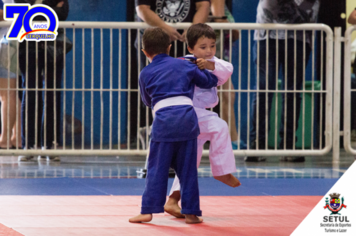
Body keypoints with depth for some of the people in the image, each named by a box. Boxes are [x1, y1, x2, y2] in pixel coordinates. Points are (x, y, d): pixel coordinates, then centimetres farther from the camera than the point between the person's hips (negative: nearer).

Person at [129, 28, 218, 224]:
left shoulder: (145, 74, 10)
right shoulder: (184, 65, 13)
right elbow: (209, 81, 25)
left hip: (163, 121, -1)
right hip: (187, 117, 1)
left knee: (157, 168, 4)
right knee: (187, 169, 8)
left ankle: (147, 210, 0)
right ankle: (191, 212, 9)